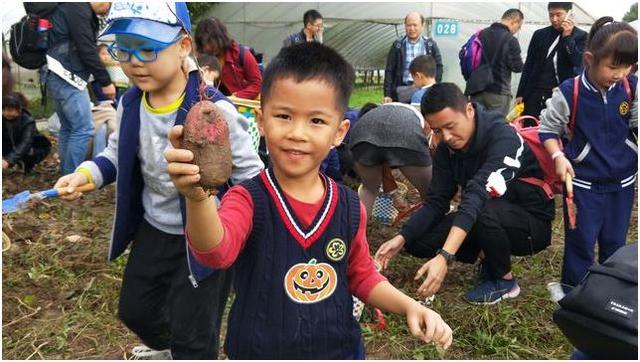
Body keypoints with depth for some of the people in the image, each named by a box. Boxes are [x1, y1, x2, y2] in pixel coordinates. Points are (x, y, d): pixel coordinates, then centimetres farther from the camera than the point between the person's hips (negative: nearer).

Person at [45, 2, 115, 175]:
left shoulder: (72, 8, 19)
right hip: (66, 78, -11)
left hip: (59, 77, 11)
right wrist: (106, 82, -11)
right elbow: (87, 50, -16)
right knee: (83, 129, -10)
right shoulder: (79, 8, -12)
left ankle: (66, 174, 20)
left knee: (68, 128, 14)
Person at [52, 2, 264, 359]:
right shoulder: (130, 104, -5)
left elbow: (251, 176, -18)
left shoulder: (214, 110, -26)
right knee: (134, 309, 28)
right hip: (153, 229, 7)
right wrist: (86, 174, -7)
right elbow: (117, 154, 11)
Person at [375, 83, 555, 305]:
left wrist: (445, 257, -51)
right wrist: (401, 238, -23)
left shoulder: (503, 138, -27)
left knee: (483, 212, -38)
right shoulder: (447, 149, -5)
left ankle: (504, 280, -9)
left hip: (532, 224, -6)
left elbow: (477, 195, -41)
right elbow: (436, 202, -7)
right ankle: (492, 260, 9)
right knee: (418, 241, -11)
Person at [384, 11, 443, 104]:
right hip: (402, 94, 0)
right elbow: (389, 71, 4)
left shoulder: (430, 45, 7)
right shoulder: (397, 45, 6)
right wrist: (387, 95, -3)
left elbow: (438, 67, 8)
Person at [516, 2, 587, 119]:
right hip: (535, 93, 3)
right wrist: (520, 94, 6)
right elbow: (528, 66, 11)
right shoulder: (539, 34, 9)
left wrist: (567, 37, -16)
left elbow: (578, 63, -10)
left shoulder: (580, 36, 2)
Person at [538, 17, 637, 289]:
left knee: (615, 242, 17)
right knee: (581, 241, 5)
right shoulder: (568, 93, -16)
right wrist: (558, 157, -19)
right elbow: (548, 128, -6)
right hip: (583, 182, -3)